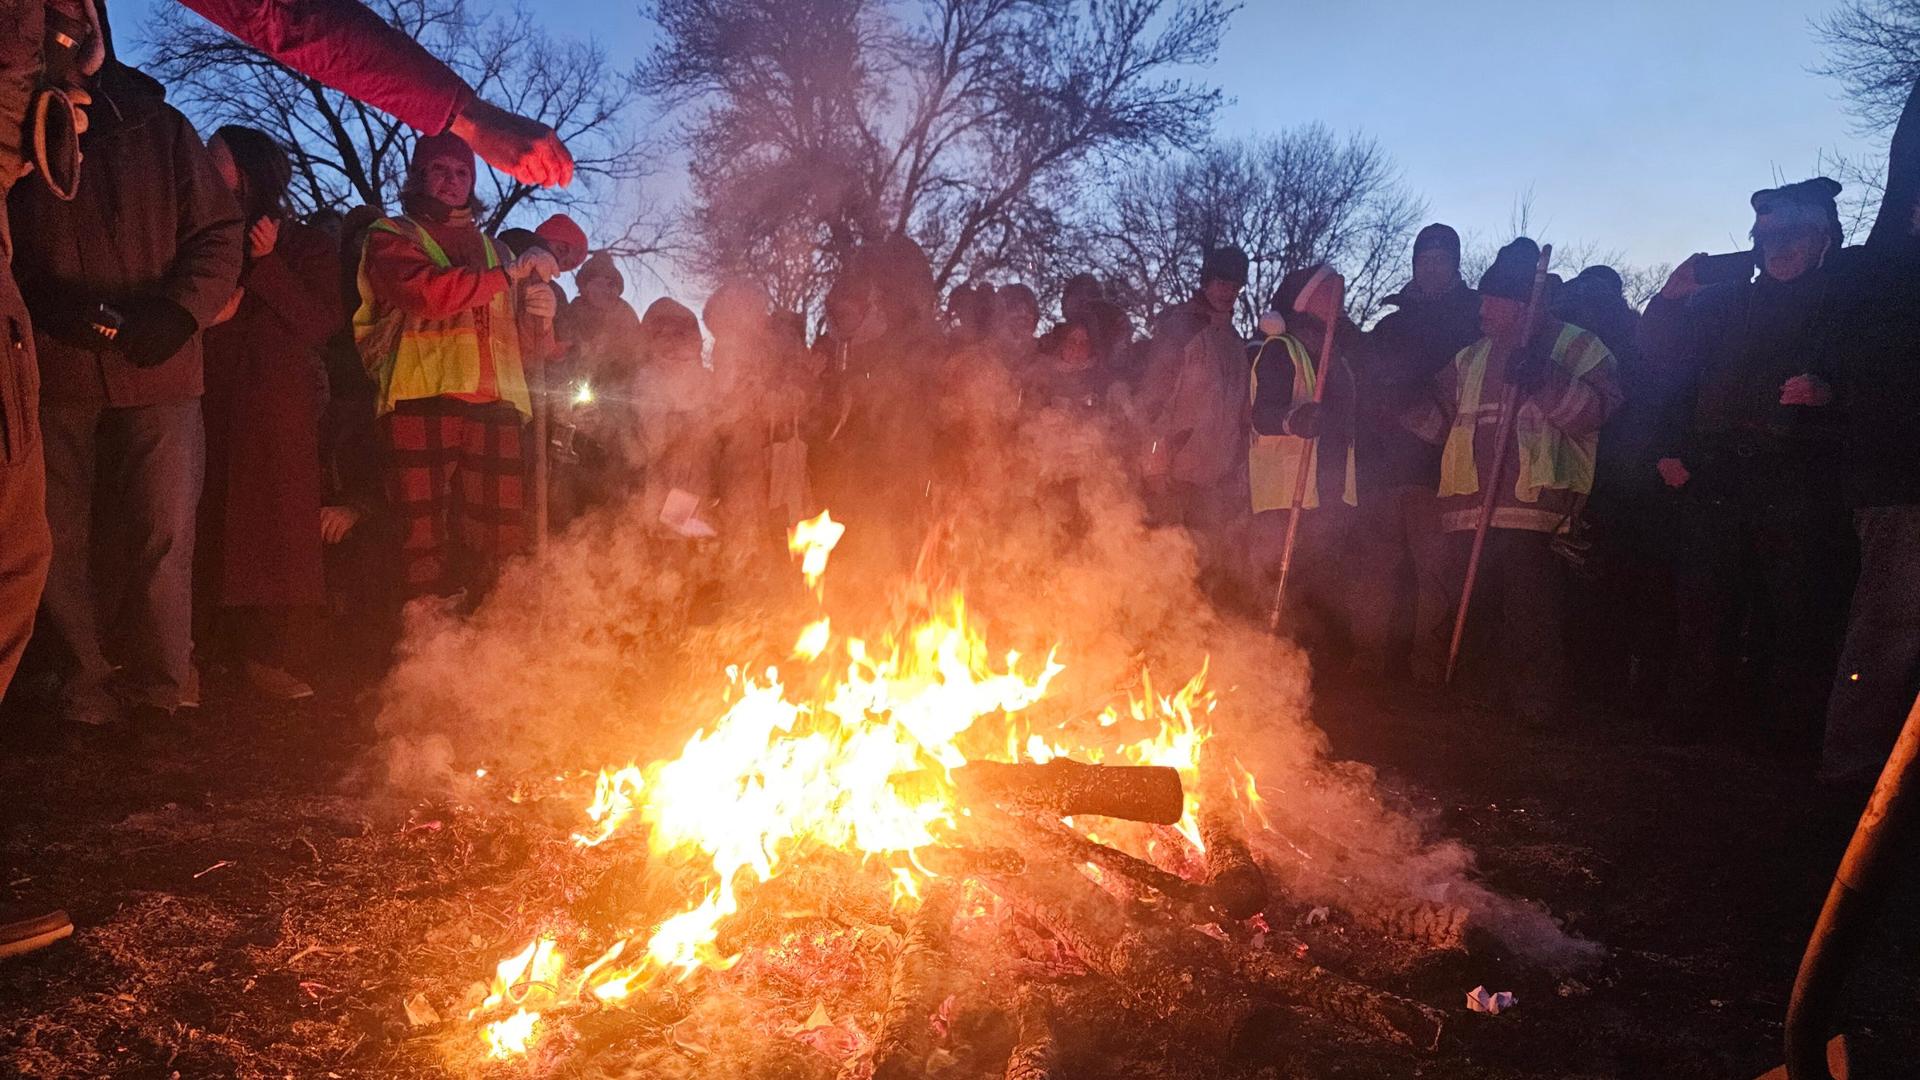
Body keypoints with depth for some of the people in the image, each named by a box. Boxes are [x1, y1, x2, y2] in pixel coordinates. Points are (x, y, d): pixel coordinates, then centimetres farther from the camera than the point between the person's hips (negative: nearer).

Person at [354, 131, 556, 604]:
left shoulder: (491, 246, 30)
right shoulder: (391, 237, 15)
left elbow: (517, 332, 28)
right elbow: (427, 291, -7)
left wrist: (538, 317, 5)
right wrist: (510, 272, -5)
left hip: (495, 402, 4)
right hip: (422, 397, -4)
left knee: (501, 536, -5)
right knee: (425, 534, -12)